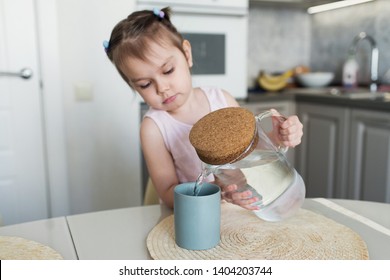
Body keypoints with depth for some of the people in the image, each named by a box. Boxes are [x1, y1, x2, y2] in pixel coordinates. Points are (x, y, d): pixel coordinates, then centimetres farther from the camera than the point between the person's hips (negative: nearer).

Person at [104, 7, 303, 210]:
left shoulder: (223, 100, -4)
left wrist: (279, 138, -11)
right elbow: (168, 194, -13)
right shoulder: (153, 127, -12)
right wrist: (218, 191, -30)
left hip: (240, 212, 3)